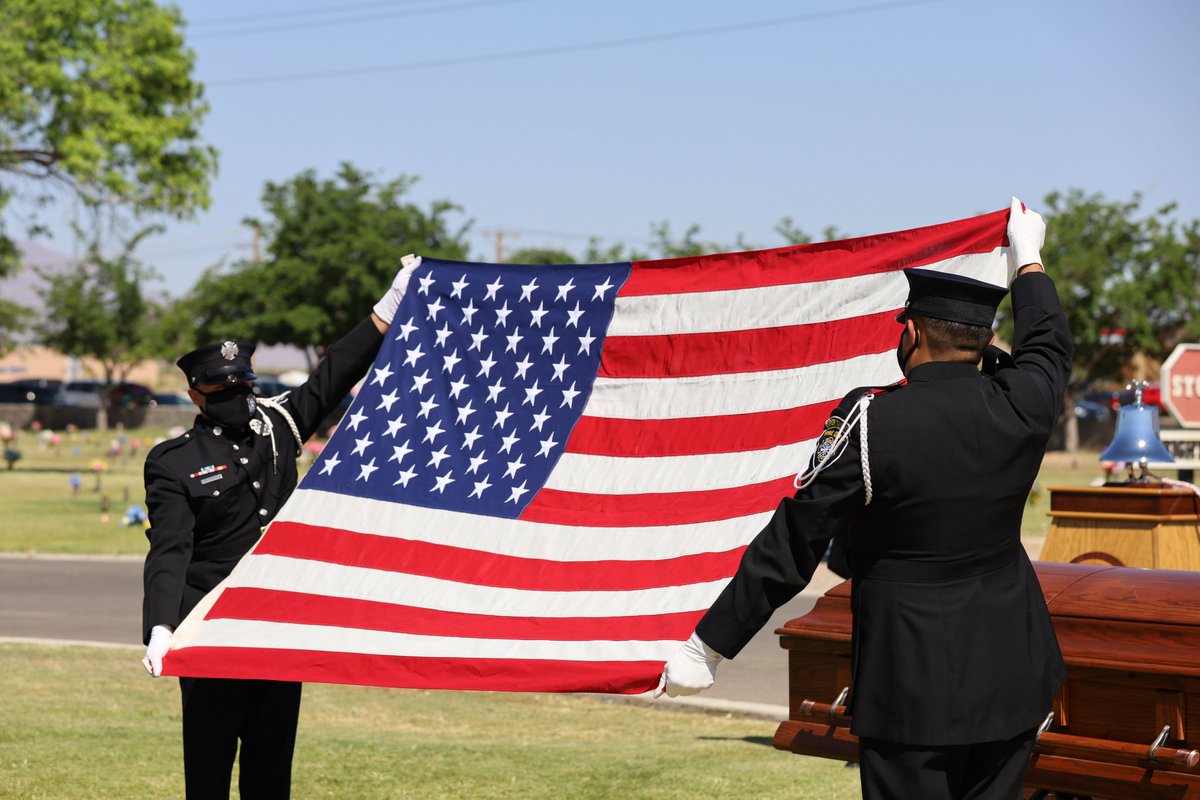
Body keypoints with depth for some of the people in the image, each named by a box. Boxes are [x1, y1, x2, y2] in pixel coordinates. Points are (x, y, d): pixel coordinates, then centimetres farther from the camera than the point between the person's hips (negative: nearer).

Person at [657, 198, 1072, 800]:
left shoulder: (873, 420, -16)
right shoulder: (1019, 406, -3)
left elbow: (789, 545, -13)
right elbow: (1048, 345, 23)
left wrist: (706, 648, -6)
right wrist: (1027, 257, 42)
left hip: (913, 684, -5)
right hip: (1012, 675, 5)